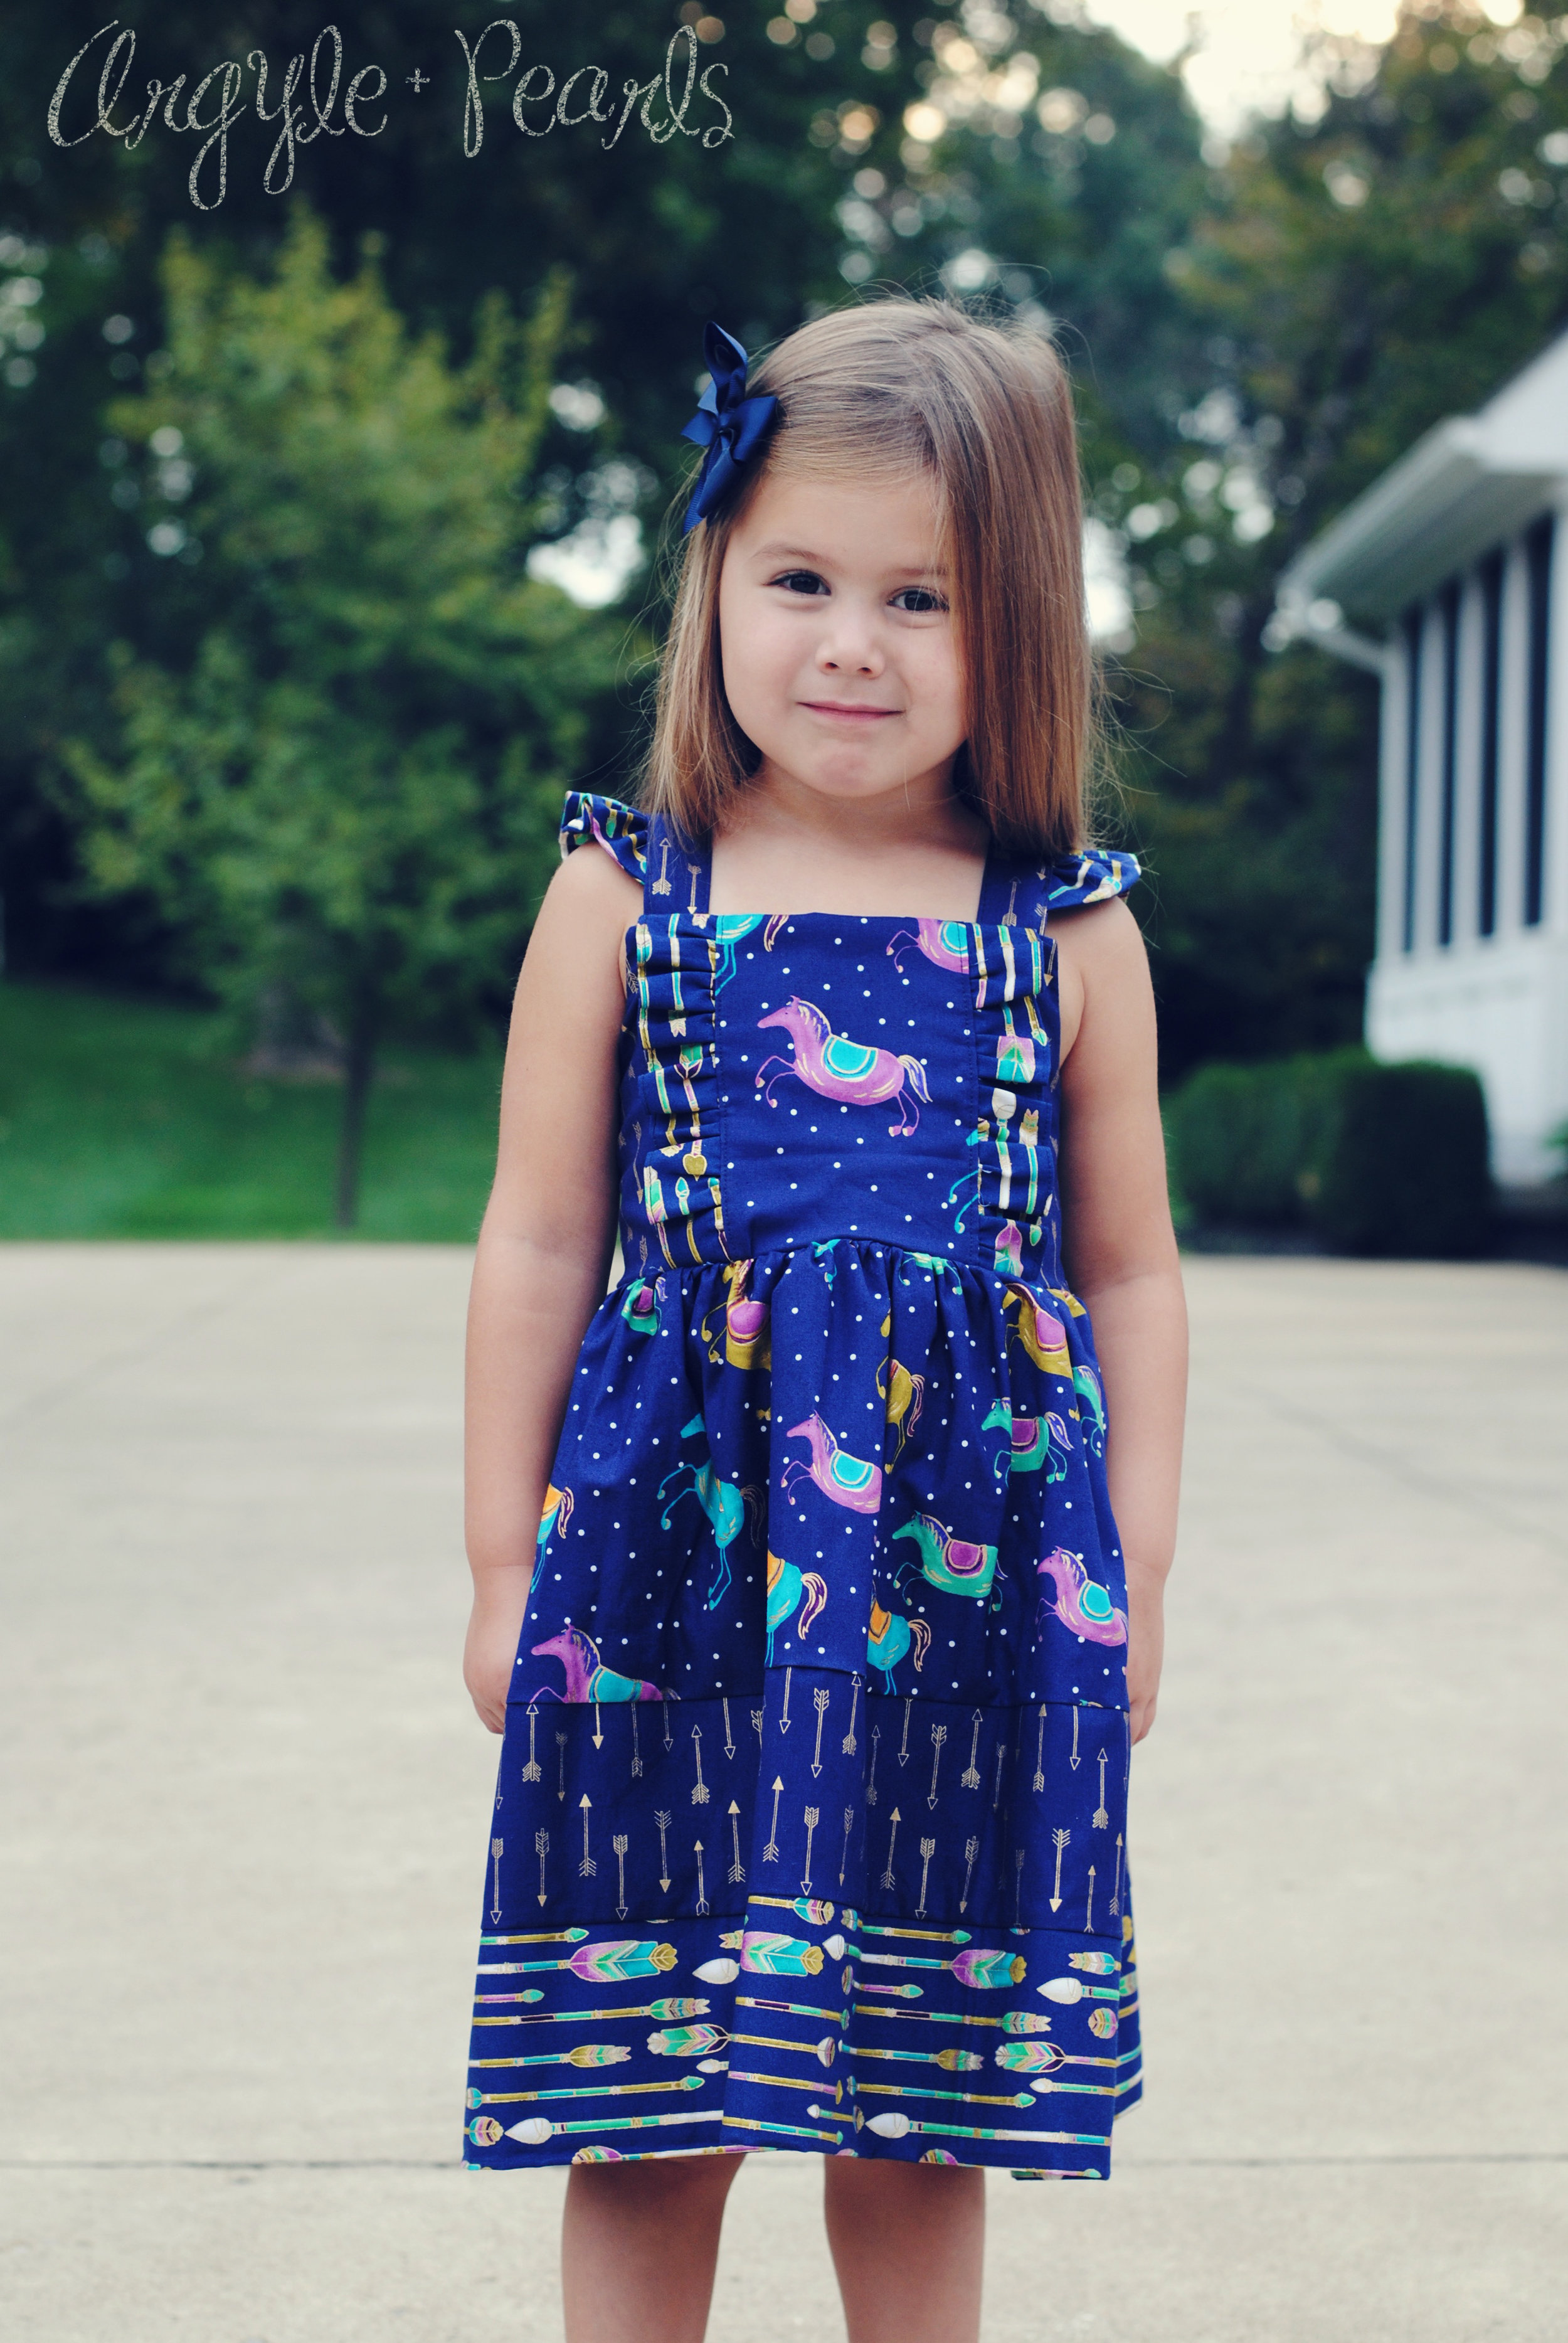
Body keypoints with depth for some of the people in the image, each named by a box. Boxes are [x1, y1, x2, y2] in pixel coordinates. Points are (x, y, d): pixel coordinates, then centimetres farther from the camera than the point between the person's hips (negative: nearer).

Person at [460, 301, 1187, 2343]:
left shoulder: (1074, 939, 2)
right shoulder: (624, 896, 1)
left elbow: (1129, 1275, 8)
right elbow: (541, 1244, 4)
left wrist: (1132, 1582, 7)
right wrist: (507, 1563, 4)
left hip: (977, 1573, 1)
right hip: (676, 1558, 0)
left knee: (922, 2131, 10)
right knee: (648, 2128, 6)